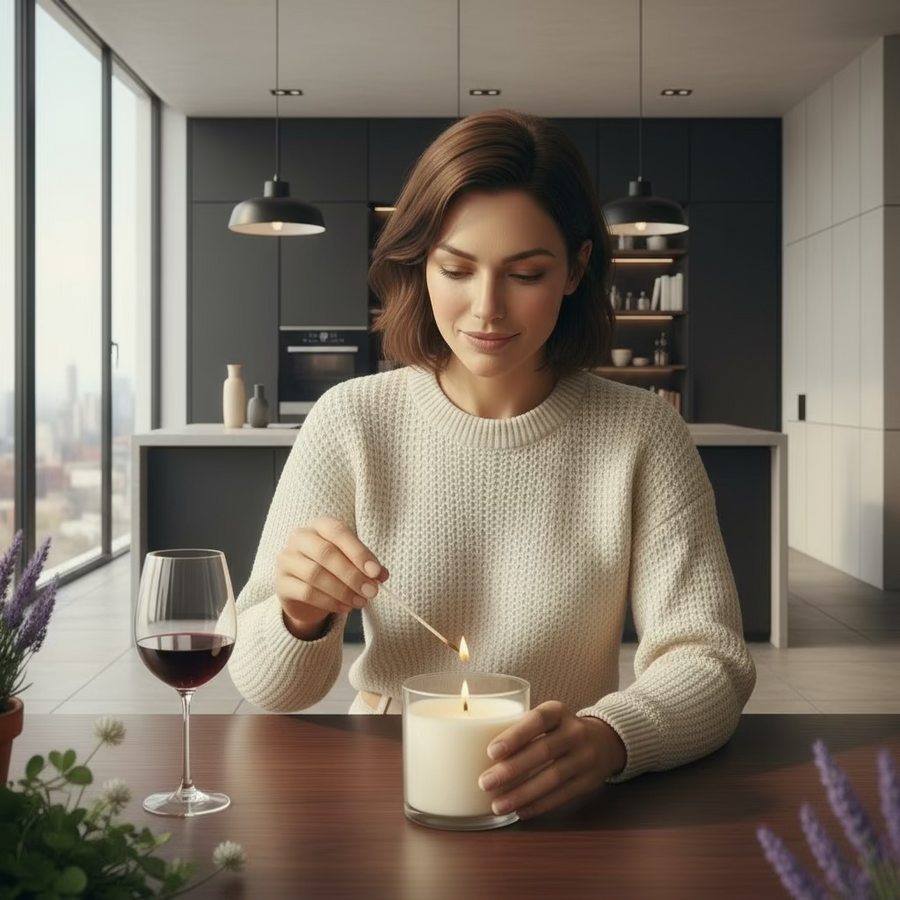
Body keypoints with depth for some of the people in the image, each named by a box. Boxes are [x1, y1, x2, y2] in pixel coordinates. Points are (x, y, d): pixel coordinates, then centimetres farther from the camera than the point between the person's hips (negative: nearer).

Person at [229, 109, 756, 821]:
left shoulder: (642, 436, -4)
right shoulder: (351, 421, -3)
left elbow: (709, 660, -10)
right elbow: (269, 689, 0)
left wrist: (609, 737, -32)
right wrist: (299, 618, -23)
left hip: (570, 811, -2)